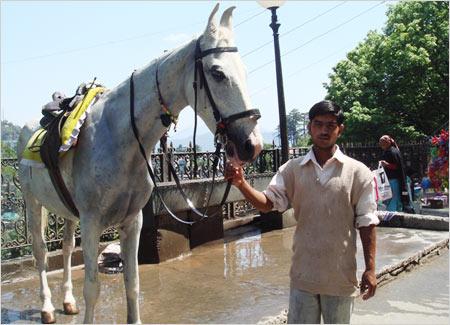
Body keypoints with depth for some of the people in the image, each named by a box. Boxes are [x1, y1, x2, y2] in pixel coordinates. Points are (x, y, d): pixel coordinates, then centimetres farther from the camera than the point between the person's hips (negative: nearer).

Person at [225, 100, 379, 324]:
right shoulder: (292, 169, -1)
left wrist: (370, 269, -5)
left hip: (341, 276, -1)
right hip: (303, 274, 1)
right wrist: (241, 184, -25)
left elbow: (366, 223, -4)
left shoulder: (358, 172, -5)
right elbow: (268, 203, -8)